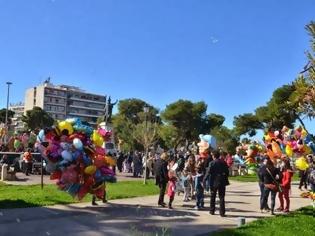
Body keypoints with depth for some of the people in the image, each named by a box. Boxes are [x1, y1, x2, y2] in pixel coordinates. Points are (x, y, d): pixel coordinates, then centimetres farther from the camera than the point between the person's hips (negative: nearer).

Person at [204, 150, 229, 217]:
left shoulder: (212, 163, -10)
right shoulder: (223, 163, 2)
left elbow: (208, 172, -13)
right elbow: (227, 172, 6)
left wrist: (204, 180, -7)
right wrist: (226, 180, 17)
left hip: (214, 182, -2)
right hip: (222, 182, 3)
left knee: (212, 197, 14)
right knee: (221, 197, 6)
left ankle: (212, 211, 21)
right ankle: (222, 212, 3)